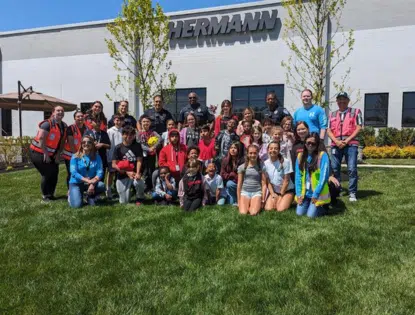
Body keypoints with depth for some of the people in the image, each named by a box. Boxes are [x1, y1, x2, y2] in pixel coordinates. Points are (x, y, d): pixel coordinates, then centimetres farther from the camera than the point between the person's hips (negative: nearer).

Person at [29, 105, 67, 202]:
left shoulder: (64, 126, 4)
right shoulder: (47, 124, -20)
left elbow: (62, 142, 8)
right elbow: (41, 139, -24)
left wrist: (58, 155, 2)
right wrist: (46, 154, -21)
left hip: (50, 154, 8)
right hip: (39, 153, -8)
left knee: (54, 172, 9)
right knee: (47, 174, -7)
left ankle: (51, 194, 23)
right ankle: (45, 196, 9)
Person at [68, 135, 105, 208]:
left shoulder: (97, 157, -2)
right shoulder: (75, 157, -7)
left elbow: (100, 172, -11)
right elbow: (74, 173, -16)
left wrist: (93, 183, -28)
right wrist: (87, 180, -28)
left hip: (91, 182, 2)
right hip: (76, 183, -2)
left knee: (101, 185, -29)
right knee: (76, 205, -22)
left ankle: (91, 197, 4)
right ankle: (71, 195, 16)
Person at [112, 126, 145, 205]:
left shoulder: (137, 146, 4)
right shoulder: (118, 148, -1)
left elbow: (139, 160, -3)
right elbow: (114, 165, -4)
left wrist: (137, 173, -20)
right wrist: (127, 172, -14)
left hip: (134, 174, 0)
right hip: (122, 176, 0)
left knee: (139, 183, -36)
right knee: (124, 202, -3)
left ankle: (139, 199, -2)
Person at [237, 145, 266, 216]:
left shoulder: (261, 167, 3)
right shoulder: (242, 167, 5)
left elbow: (264, 185, 4)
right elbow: (239, 184, 8)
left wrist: (263, 200, -1)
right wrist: (239, 201, 7)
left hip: (257, 192, -1)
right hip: (245, 192, 1)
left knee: (253, 213, -23)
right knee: (243, 213, -22)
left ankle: (257, 205, 8)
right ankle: (247, 205, 9)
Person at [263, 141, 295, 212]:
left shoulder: (285, 162, -18)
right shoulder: (265, 163, -7)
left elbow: (286, 180, -14)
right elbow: (267, 181, -1)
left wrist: (281, 195, -10)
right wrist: (273, 194, -9)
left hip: (287, 190, -3)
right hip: (274, 191, 3)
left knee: (281, 210, -20)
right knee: (268, 209, -15)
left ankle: (286, 202, 12)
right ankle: (276, 200, 15)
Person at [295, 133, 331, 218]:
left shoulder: (322, 155, -11)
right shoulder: (300, 156, 3)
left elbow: (324, 177, -15)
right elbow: (298, 176, 2)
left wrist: (316, 194, -16)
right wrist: (298, 193, -5)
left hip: (318, 192, -4)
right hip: (304, 192, 5)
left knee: (311, 215, -8)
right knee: (300, 213, -1)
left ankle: (321, 207, 22)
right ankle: (310, 204, 28)